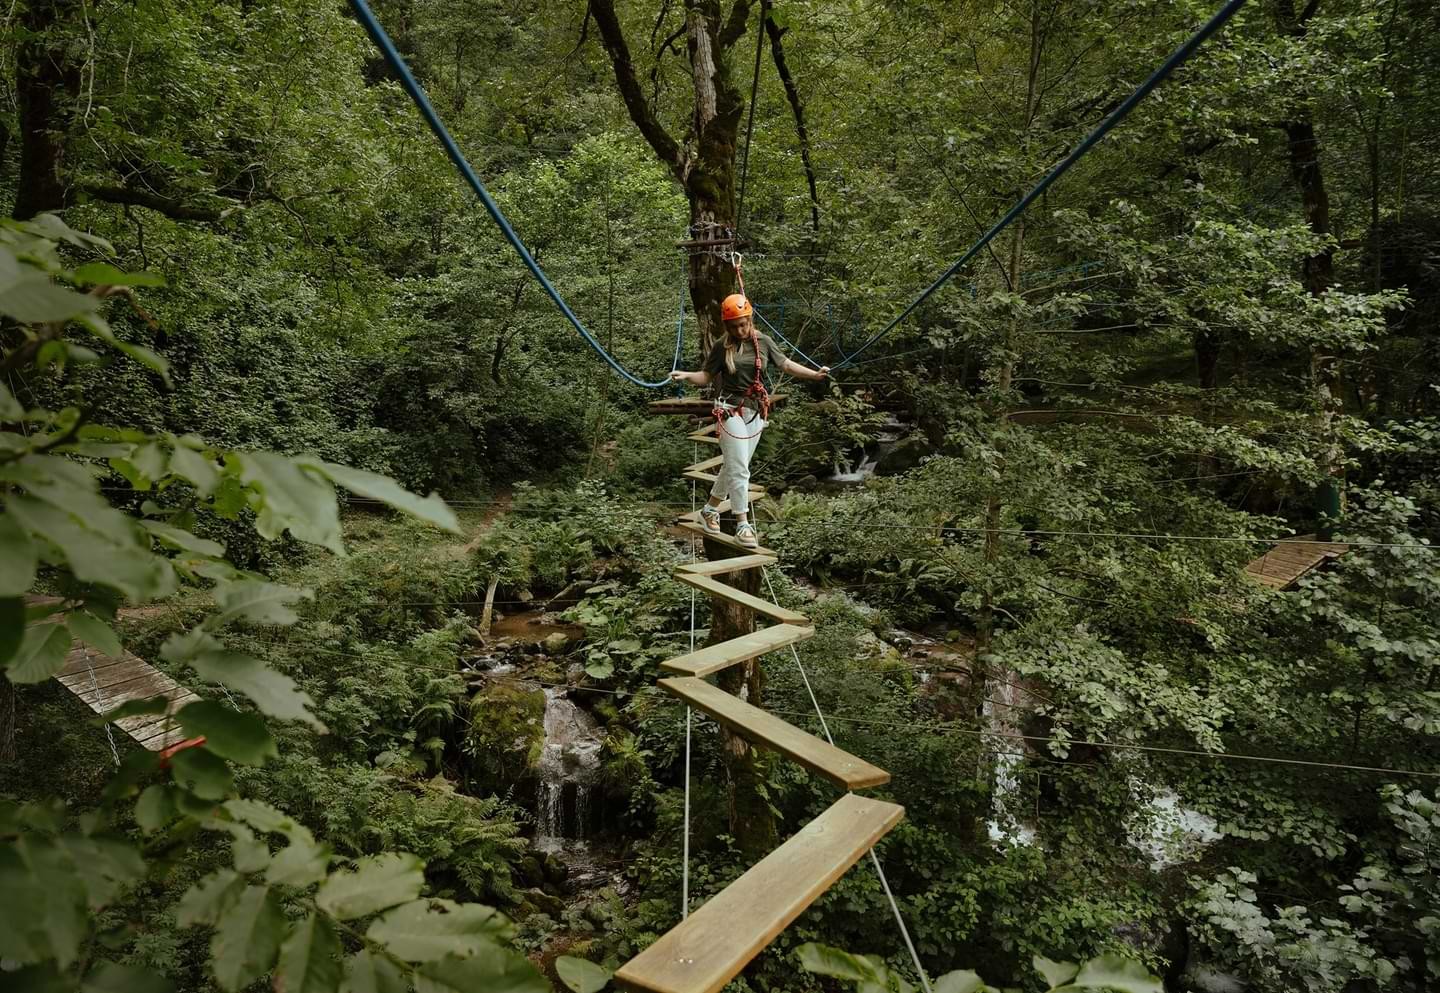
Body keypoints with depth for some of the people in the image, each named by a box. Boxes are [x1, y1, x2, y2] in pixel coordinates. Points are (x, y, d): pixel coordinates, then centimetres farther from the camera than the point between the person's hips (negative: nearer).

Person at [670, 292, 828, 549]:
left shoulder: (763, 342, 5)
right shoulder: (722, 346, -3)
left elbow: (786, 364, 11)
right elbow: (706, 377, 0)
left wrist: (815, 374, 5)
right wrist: (686, 376, -19)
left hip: (756, 411, 4)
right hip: (731, 410, -4)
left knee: (734, 467, 12)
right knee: (739, 469, -9)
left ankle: (709, 510, 29)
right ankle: (743, 525, -4)